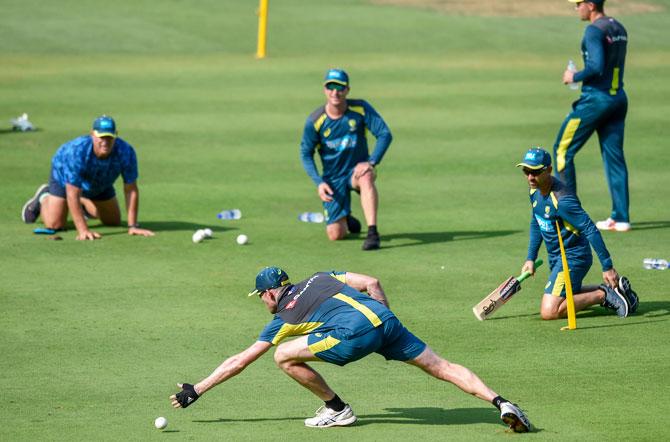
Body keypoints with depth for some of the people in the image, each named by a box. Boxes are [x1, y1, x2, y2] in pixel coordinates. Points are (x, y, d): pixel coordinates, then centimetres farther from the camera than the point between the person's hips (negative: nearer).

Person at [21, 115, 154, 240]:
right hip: (64, 174, -4)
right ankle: (44, 198, 22)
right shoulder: (77, 151, -45)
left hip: (100, 185, 4)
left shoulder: (126, 152, -36)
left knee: (114, 222, 13)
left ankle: (84, 204, 42)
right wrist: (83, 230, -48)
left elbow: (131, 190, -27)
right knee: (54, 224, -13)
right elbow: (73, 194, -43)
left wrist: (133, 226, -31)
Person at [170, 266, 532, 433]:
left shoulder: (283, 320, 19)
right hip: (384, 317, 6)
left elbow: (238, 362, 21)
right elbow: (372, 283, 24)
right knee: (441, 366, 8)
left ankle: (337, 409, 11)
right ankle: (500, 402, -8)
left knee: (284, 357, 5)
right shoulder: (322, 278, 32)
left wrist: (196, 391, 26)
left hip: (355, 333, -6)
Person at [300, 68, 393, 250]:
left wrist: (371, 162, -25)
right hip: (333, 179, 1)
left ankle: (373, 233, -39)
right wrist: (318, 182, -15)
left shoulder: (361, 109, -13)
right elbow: (305, 153, -3)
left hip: (357, 169, -1)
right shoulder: (315, 120, -13)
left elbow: (385, 134, -12)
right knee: (335, 235, -6)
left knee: (366, 178, -40)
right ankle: (346, 219, 32)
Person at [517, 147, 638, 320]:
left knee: (549, 312, -18)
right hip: (556, 258, 10)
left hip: (573, 258, -10)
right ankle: (613, 289, 28)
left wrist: (607, 267, -29)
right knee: (566, 297, 27)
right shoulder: (535, 190, -1)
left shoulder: (561, 200, -29)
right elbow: (536, 224, 17)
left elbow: (591, 230, -29)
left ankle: (603, 294, -7)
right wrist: (531, 258, 12)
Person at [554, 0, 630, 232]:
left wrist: (574, 77, -9)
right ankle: (621, 218, 5)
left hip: (596, 99, -8)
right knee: (614, 156, 8)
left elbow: (596, 67, -24)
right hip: (619, 98, 8)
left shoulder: (594, 30, -14)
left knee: (563, 149, 4)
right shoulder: (619, 29, 13)